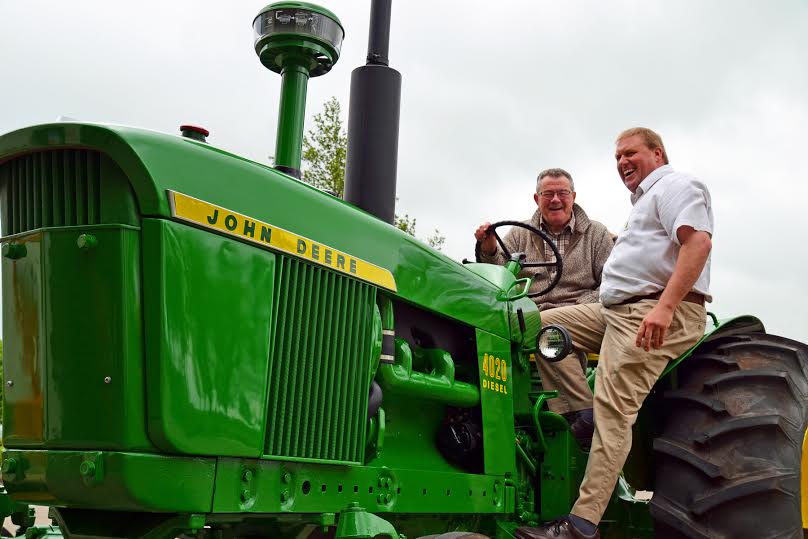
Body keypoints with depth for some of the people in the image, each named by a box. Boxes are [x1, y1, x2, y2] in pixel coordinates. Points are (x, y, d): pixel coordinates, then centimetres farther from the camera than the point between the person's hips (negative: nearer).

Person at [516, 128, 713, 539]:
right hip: (619, 310, 10)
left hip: (662, 315, -10)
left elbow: (698, 242, -18)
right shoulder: (646, 199, 30)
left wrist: (664, 306, -28)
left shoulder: (676, 185, -1)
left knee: (614, 409, -19)